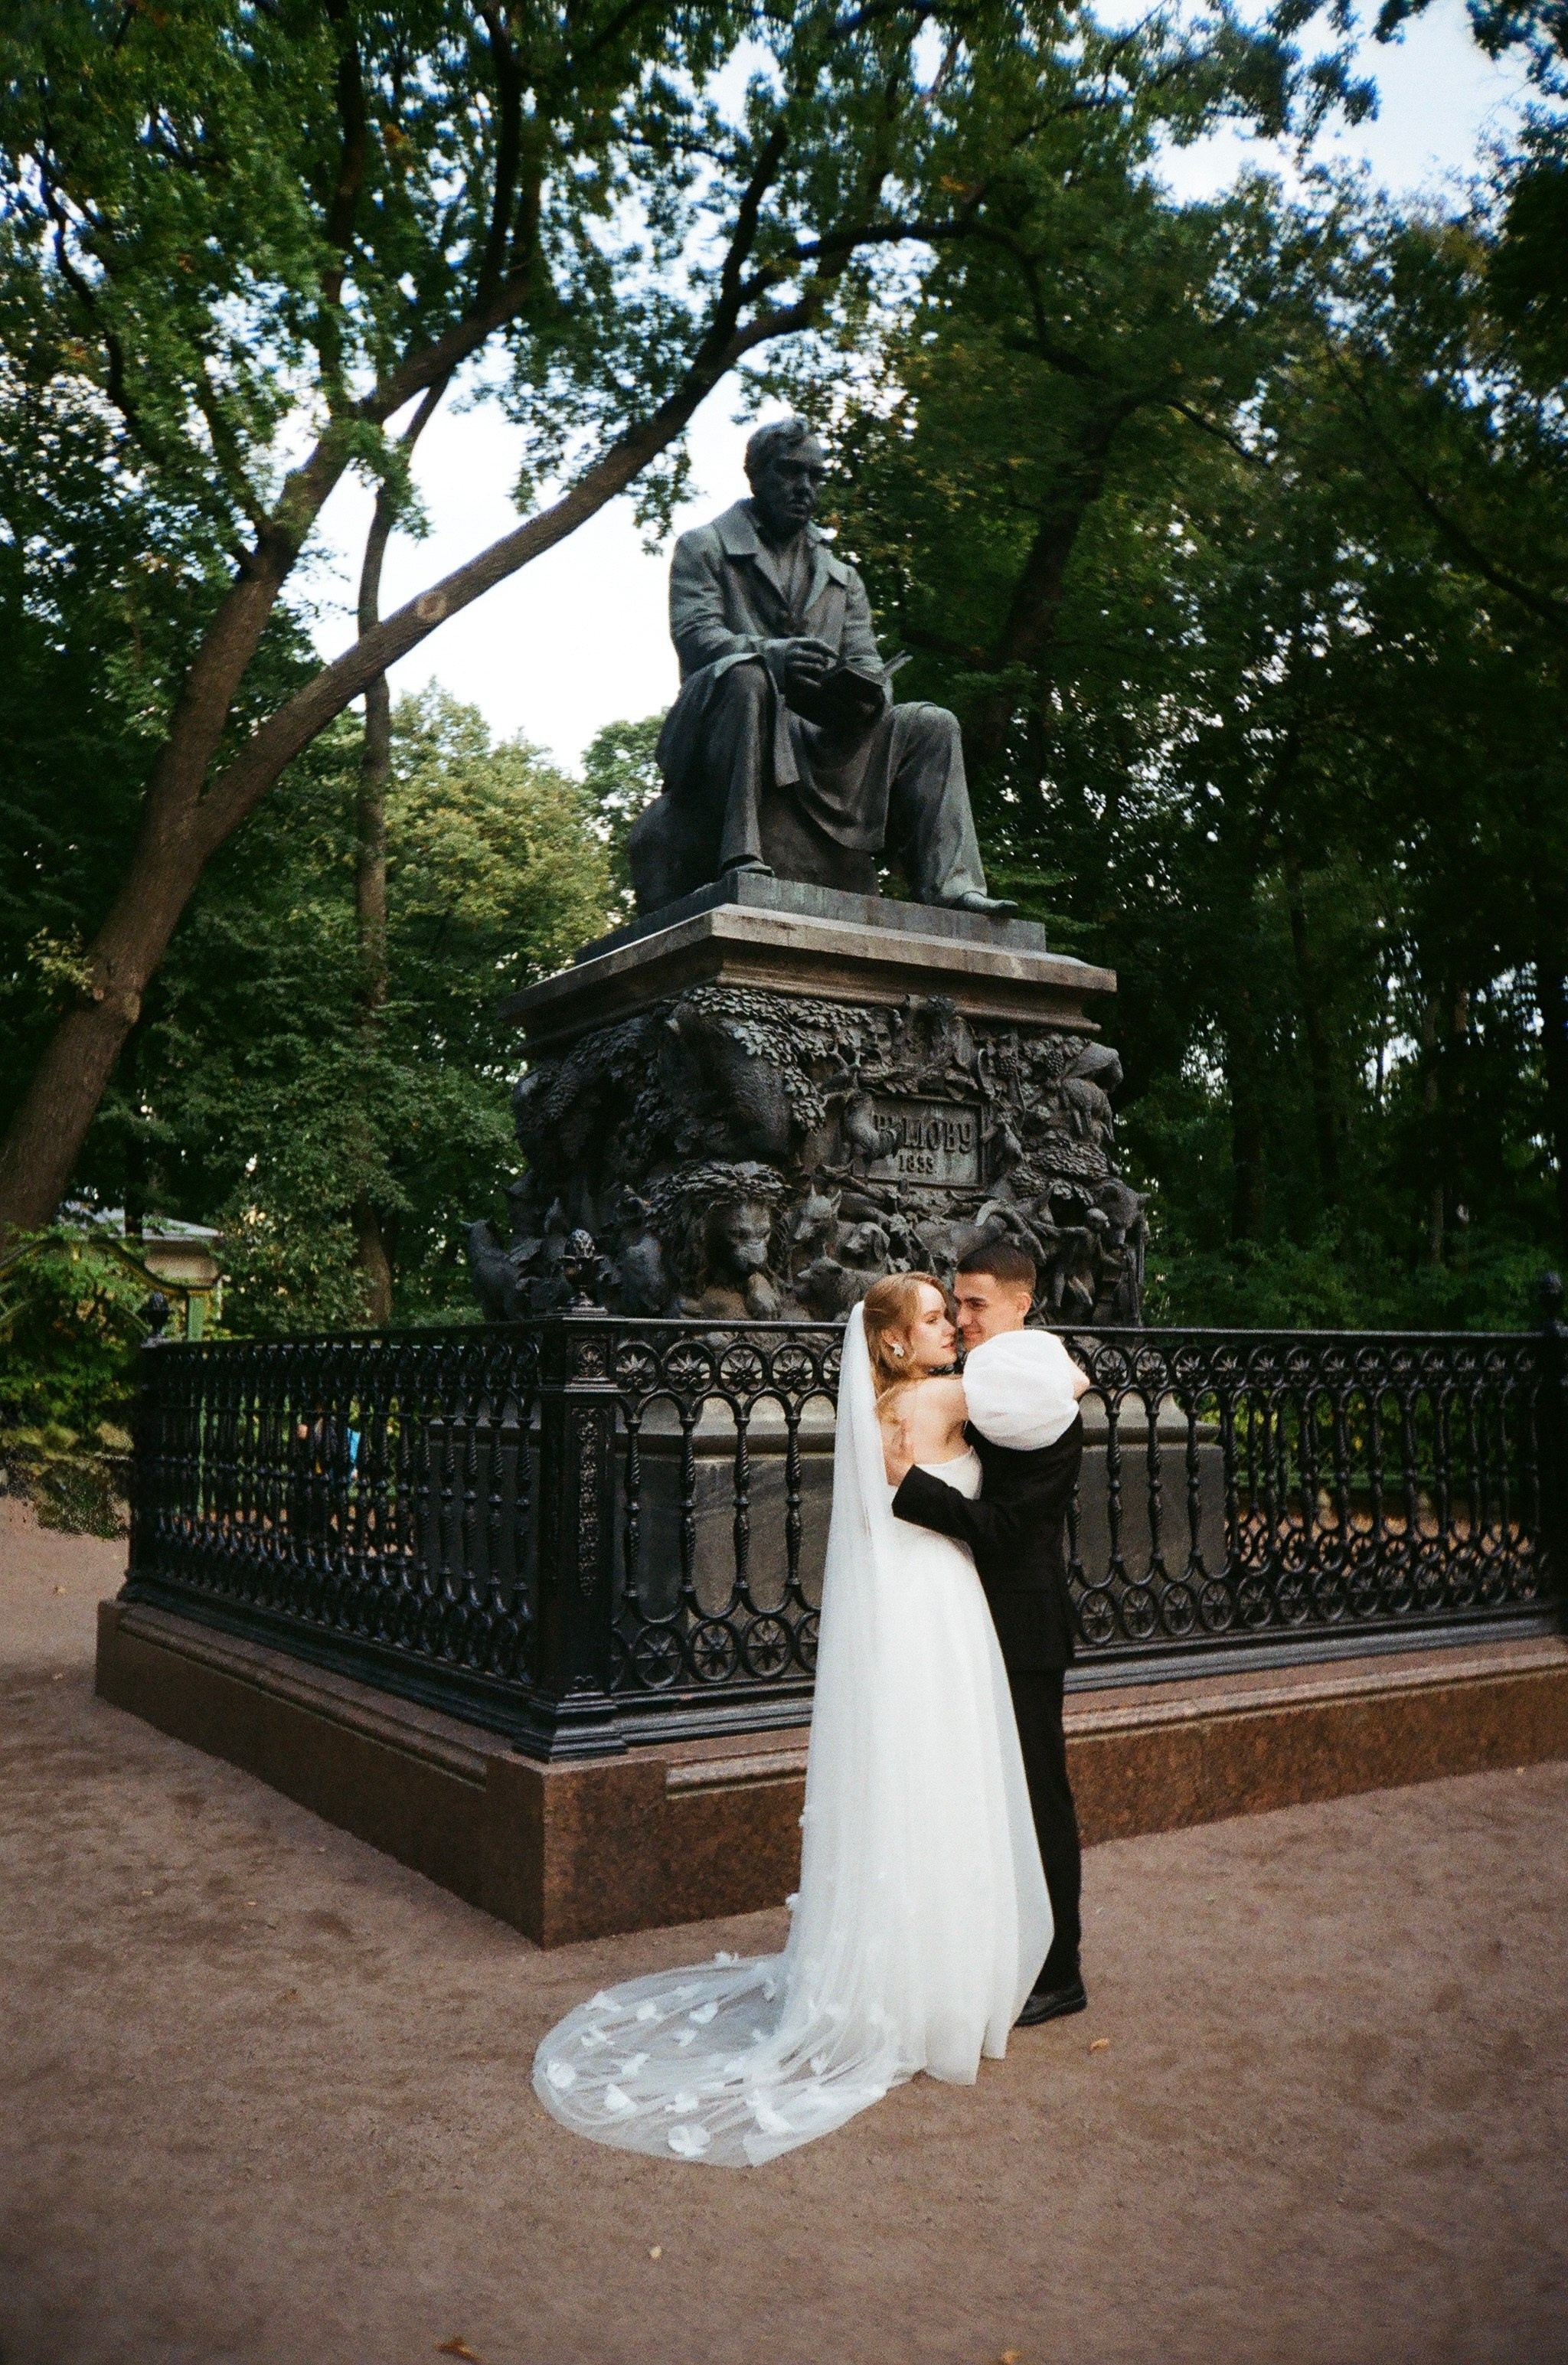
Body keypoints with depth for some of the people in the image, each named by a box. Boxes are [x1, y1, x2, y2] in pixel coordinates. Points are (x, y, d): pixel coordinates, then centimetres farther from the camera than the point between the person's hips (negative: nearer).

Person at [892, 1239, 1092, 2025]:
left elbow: (997, 1526, -24)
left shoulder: (1053, 1416, -18)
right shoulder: (965, 1388, 7)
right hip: (973, 1622, 8)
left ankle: (1057, 1975, 21)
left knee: (1039, 1798, 6)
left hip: (1023, 1630, -8)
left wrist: (904, 1479, -28)